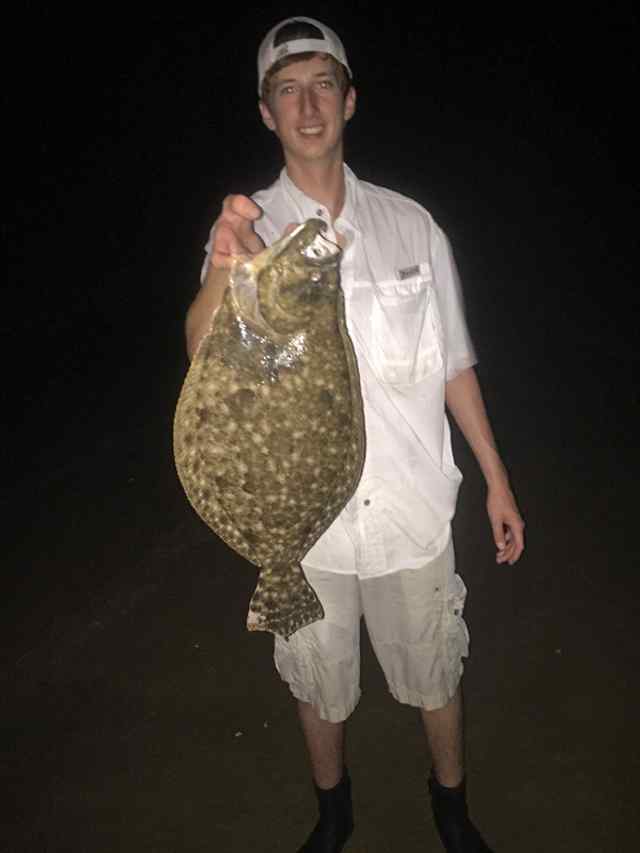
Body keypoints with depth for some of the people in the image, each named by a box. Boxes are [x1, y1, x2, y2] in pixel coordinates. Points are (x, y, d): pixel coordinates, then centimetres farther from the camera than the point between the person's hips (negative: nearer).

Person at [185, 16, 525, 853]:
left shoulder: (409, 223, -1)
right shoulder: (245, 227, -5)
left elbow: (454, 361, 4)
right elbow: (203, 354, -24)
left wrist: (497, 479, 4)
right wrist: (225, 270, -46)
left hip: (412, 503, 1)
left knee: (434, 673, 17)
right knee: (319, 680, 19)